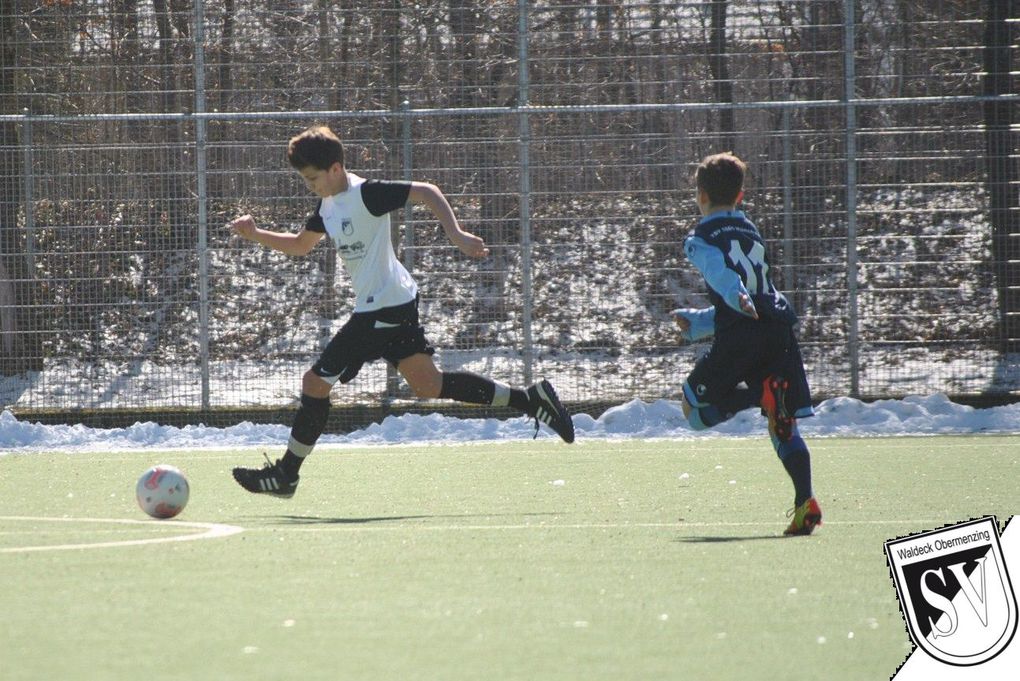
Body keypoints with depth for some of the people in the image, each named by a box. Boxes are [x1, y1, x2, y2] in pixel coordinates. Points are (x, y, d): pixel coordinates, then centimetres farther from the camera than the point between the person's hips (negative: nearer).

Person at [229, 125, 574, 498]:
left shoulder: (367, 194, -15)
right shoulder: (327, 206, 13)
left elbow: (426, 192, -18)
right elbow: (300, 245, 27)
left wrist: (456, 235, -28)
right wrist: (255, 234, 14)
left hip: (385, 308, -10)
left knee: (316, 382, -5)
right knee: (429, 386, 10)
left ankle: (286, 474, 5)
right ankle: (531, 400, 12)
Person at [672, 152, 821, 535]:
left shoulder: (701, 240, 7)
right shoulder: (752, 233, 27)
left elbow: (720, 272, -17)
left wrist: (738, 298, -37)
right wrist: (695, 323, 47)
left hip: (739, 335, -5)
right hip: (780, 331, 5)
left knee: (695, 410, 9)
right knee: (783, 424, 7)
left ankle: (760, 393, -19)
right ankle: (806, 503, -12)